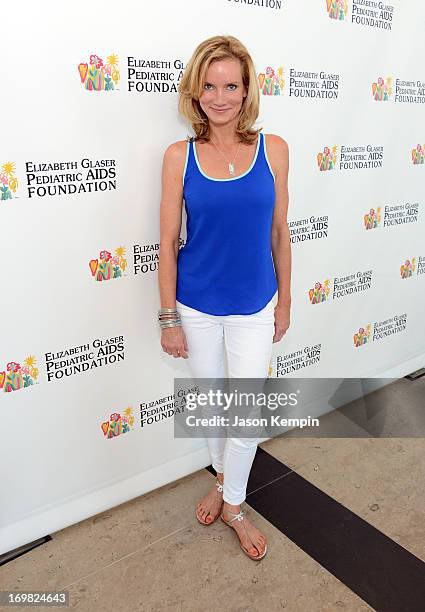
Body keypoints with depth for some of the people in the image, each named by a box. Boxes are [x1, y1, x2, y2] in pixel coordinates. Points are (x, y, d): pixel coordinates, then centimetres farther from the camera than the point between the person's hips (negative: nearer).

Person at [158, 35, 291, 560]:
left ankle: (233, 504, 33)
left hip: (255, 307, 0)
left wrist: (284, 300, 6)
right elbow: (168, 241, -5)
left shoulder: (273, 149, -4)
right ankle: (222, 477, 46)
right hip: (196, 308, 0)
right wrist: (169, 317, -4)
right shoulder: (179, 156, -7)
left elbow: (278, 231, 2)